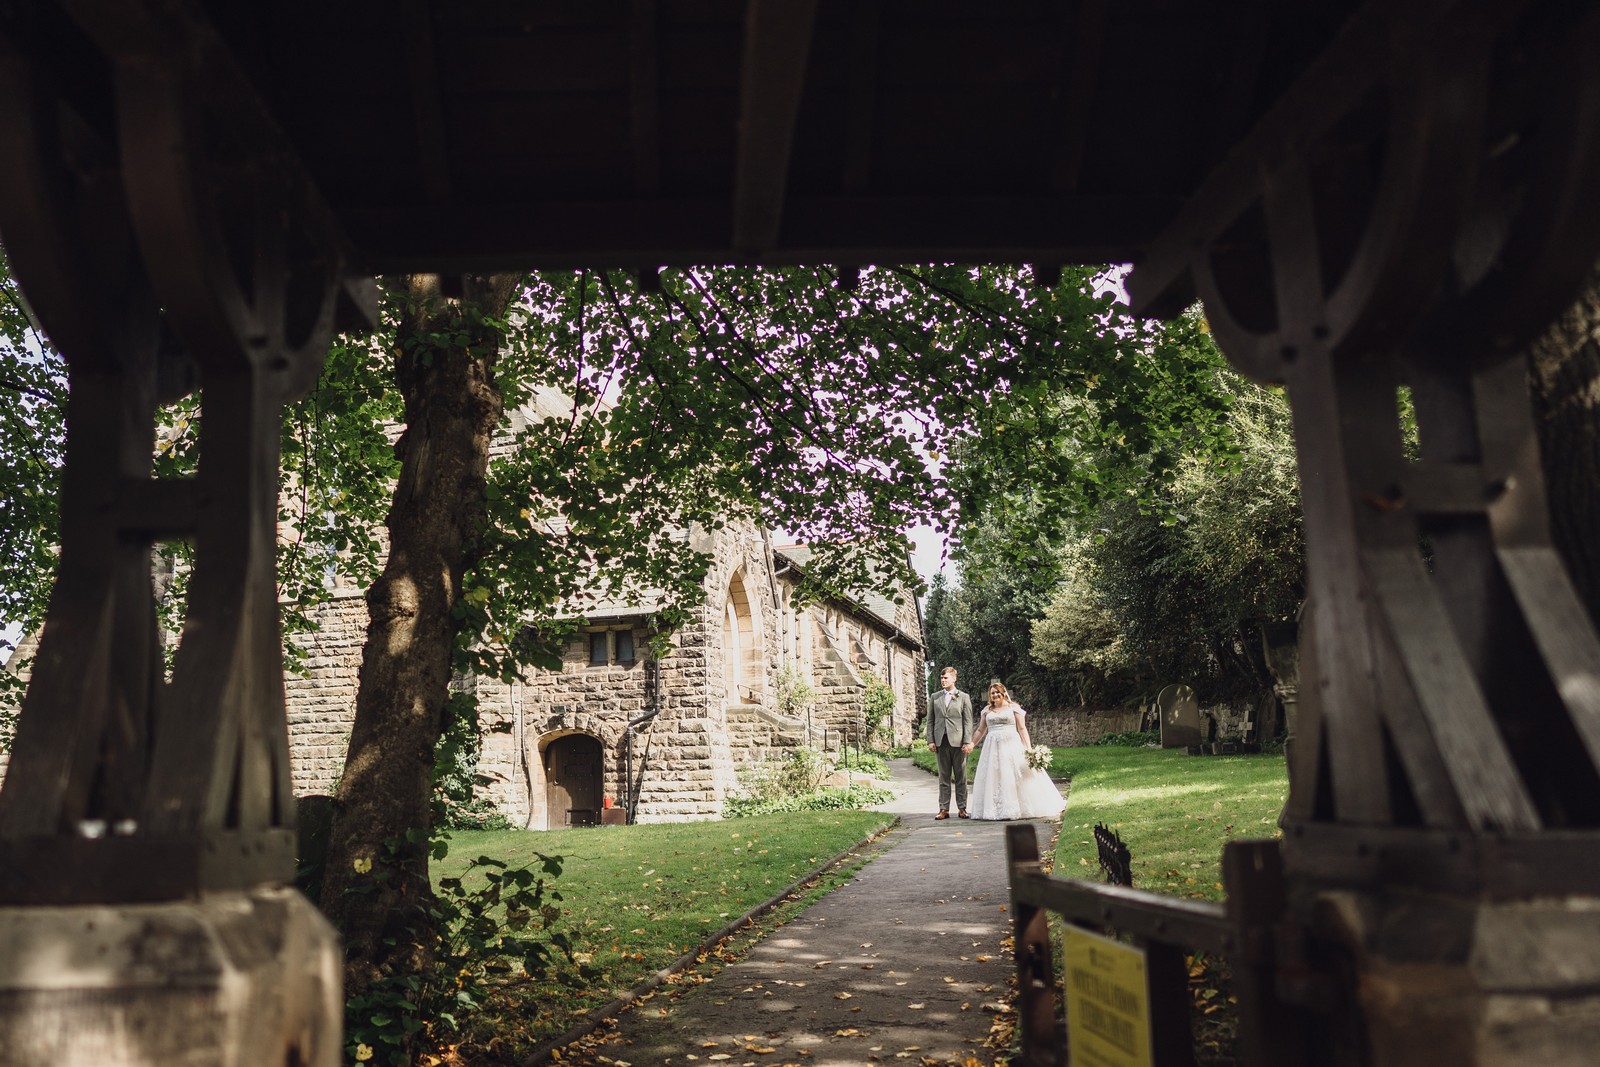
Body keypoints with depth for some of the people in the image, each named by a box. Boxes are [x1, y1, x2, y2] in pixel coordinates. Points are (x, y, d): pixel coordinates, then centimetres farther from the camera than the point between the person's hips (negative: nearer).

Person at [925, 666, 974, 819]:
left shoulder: (964, 697, 5)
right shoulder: (934, 697, 11)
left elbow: (968, 721, 1)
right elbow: (930, 720, 11)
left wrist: (967, 741, -7)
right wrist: (930, 740, 2)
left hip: (958, 741, -2)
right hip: (941, 741, 2)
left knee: (960, 777, 3)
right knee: (944, 777, 5)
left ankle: (962, 808, 10)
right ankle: (944, 809, 8)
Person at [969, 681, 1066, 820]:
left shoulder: (1013, 708, 3)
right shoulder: (987, 711, 13)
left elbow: (1022, 728, -1)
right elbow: (980, 731, 19)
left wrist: (1028, 747, -10)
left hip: (1012, 746, -3)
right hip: (993, 748, 4)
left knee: (1017, 777, -5)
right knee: (993, 778, 0)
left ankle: (1022, 808, 3)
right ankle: (998, 810, 6)